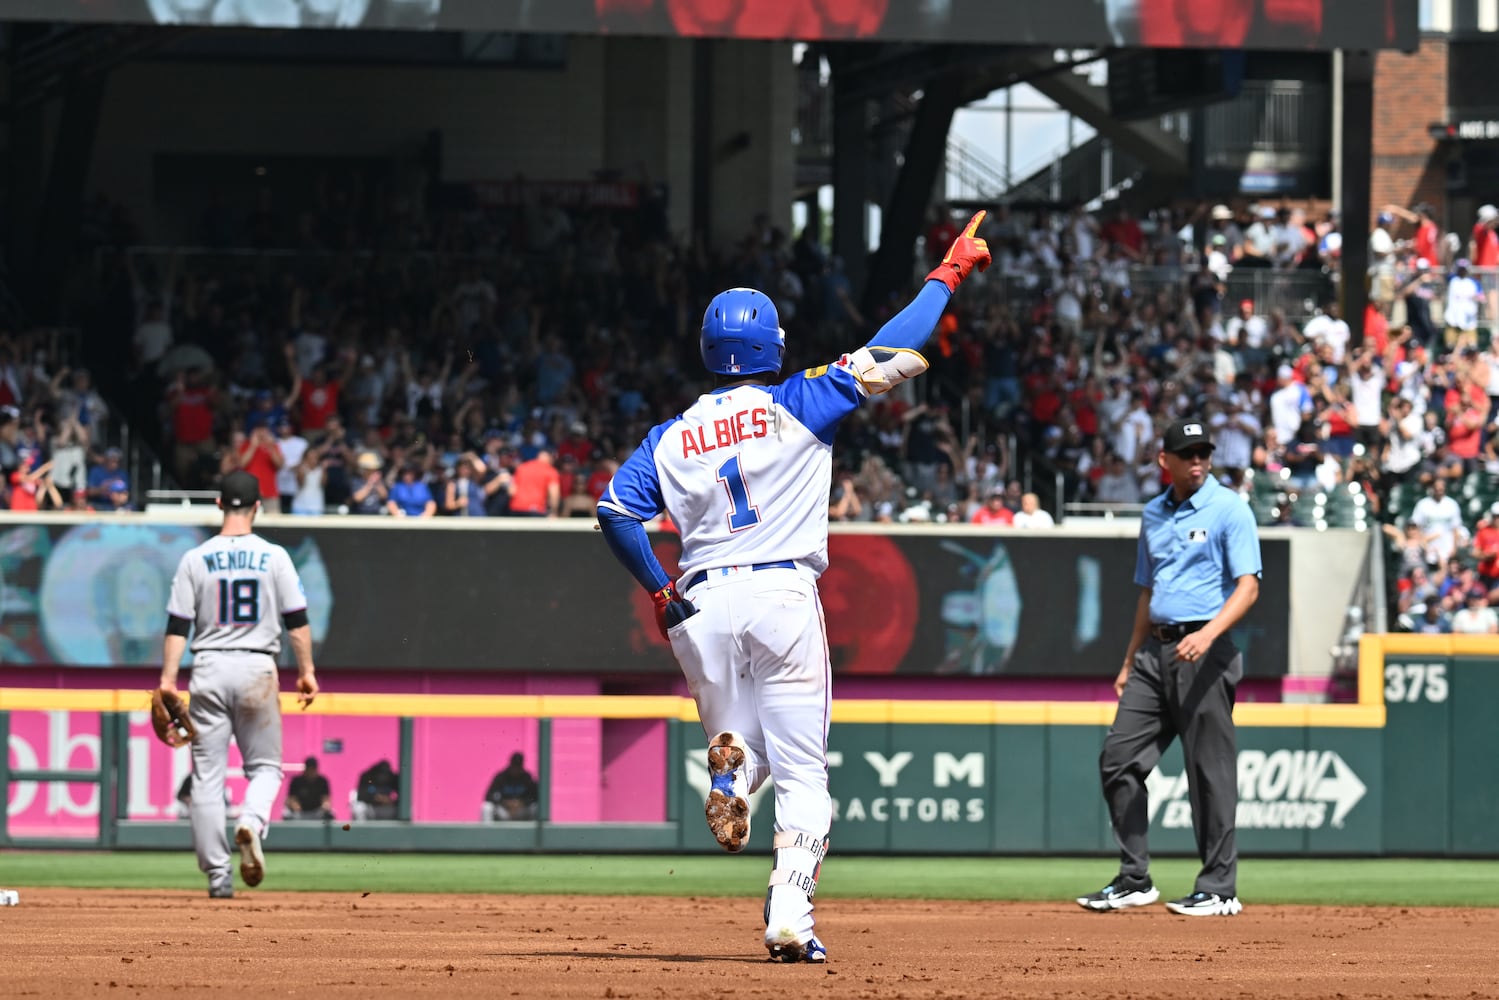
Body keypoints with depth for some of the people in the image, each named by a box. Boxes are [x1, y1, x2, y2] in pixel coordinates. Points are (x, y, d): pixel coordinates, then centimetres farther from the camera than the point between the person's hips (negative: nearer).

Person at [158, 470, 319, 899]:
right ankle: (251, 822, -19)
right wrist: (307, 670, 8)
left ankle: (217, 875, 1)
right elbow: (297, 620, -1)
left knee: (207, 774, 5)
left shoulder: (196, 559, 0)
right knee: (265, 765, 13)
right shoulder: (274, 557, -1)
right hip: (257, 669, 0)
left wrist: (168, 679, -2)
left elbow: (178, 625, -3)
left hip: (209, 670, 0)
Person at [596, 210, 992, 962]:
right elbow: (890, 355, 2)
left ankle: (731, 774, -19)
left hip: (701, 607, 3)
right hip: (783, 596, -3)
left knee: (738, 738, 19)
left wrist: (660, 592, 10)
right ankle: (789, 921, -10)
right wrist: (947, 276, 12)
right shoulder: (799, 407, 1)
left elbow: (615, 511, 1)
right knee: (802, 771, 2)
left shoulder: (673, 438, 10)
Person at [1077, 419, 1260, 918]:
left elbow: (1248, 586, -13)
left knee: (1209, 771, -5)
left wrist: (1209, 633, -28)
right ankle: (1134, 880, 11)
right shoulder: (1154, 515, 16)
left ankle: (1219, 889, 1)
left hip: (1204, 651, -7)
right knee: (1118, 760, 3)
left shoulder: (1228, 509, -5)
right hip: (1156, 651, 7)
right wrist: (1129, 662, 21)